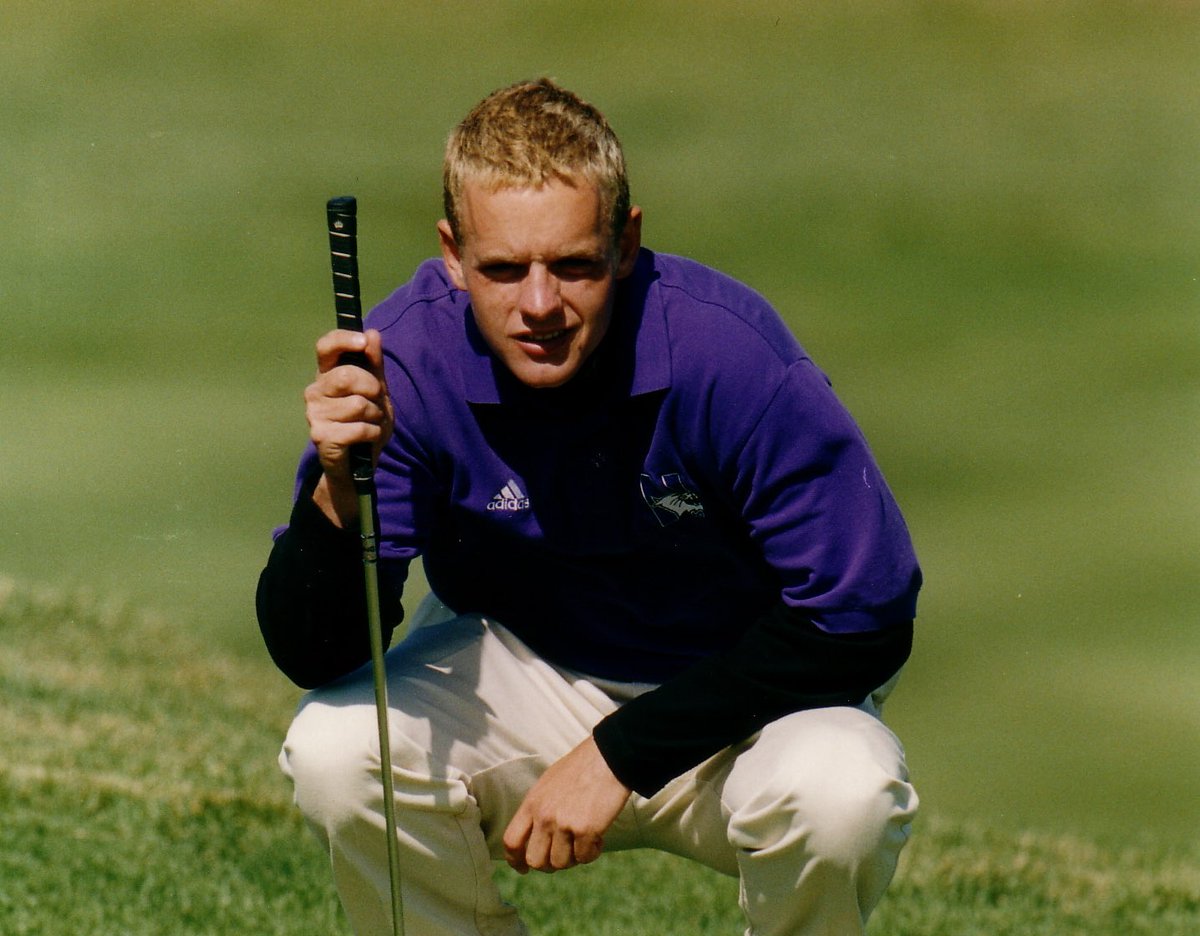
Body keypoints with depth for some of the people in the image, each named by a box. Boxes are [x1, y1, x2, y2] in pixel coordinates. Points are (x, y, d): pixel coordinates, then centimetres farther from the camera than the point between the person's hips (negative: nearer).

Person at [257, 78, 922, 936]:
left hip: (745, 699, -2)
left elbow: (864, 618, -20)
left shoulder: (730, 350, -26)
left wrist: (621, 753, -21)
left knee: (840, 795, -35)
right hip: (524, 674, 2)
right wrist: (337, 493, -40)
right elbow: (311, 658, -19)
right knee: (336, 753, -26)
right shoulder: (409, 358, -19)